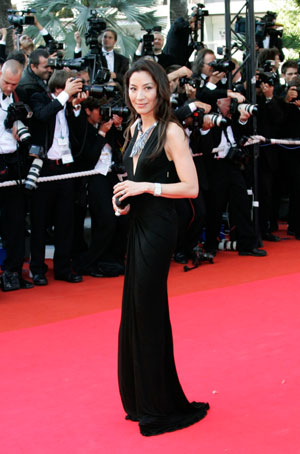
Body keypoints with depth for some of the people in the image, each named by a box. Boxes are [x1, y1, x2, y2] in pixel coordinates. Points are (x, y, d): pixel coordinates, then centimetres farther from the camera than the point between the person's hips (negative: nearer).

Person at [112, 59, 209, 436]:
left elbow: (191, 187, -15)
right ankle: (140, 398, 25)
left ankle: (159, 406, 10)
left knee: (148, 310, -3)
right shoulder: (134, 128, 11)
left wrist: (147, 187, -20)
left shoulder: (171, 131, -12)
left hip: (158, 227, -8)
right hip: (136, 224, 8)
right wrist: (123, 197, 5)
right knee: (134, 310, 12)